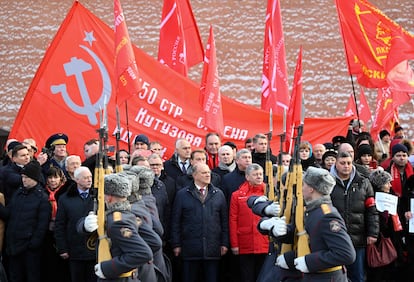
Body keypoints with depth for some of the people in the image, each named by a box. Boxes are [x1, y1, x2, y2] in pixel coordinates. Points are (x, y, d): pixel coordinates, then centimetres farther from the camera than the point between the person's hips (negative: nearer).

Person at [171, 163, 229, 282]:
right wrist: (176, 244, -1)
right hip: (190, 249, -1)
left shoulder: (218, 194, 11)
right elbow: (175, 222, 4)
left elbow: (224, 221, 11)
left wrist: (224, 243, 5)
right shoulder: (182, 195, 5)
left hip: (213, 249, 2)